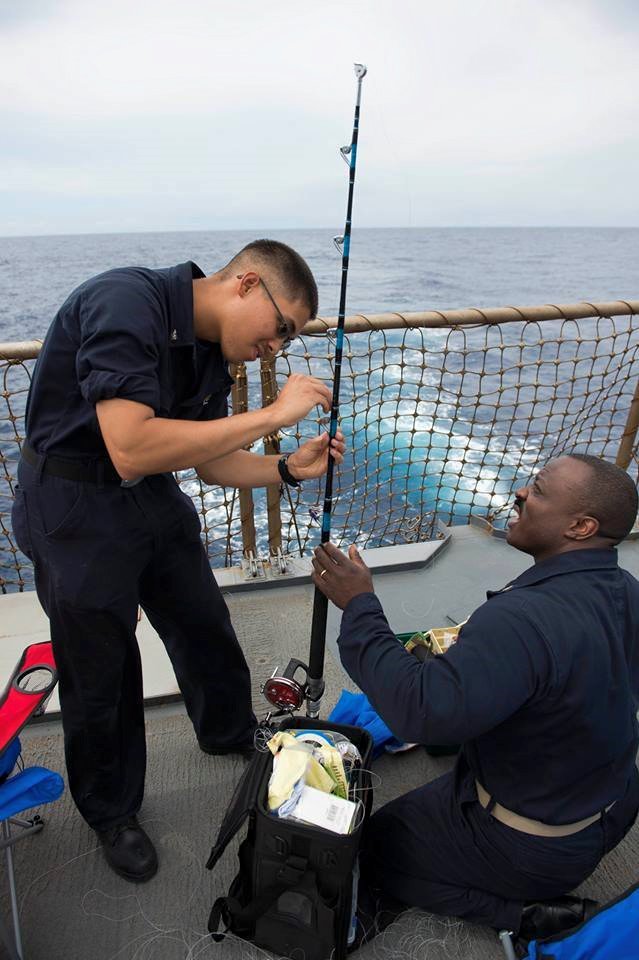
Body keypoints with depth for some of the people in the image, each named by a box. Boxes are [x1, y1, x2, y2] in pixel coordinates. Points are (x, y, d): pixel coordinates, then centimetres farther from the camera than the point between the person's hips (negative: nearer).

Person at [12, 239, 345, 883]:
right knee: (100, 675, 9)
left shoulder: (212, 351, 1)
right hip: (74, 510, -7)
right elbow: (131, 449, -36)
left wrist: (290, 468, -7)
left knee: (205, 628, 19)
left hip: (155, 498, 8)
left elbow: (209, 462, 8)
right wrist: (272, 414, -31)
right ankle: (110, 813, 38)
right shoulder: (126, 300, -25)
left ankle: (229, 733, 49)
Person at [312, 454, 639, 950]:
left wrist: (359, 606, -32)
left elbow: (422, 712, -41)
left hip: (532, 848, -8)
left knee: (371, 850, 11)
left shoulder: (523, 617, -39)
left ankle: (518, 910, 4)